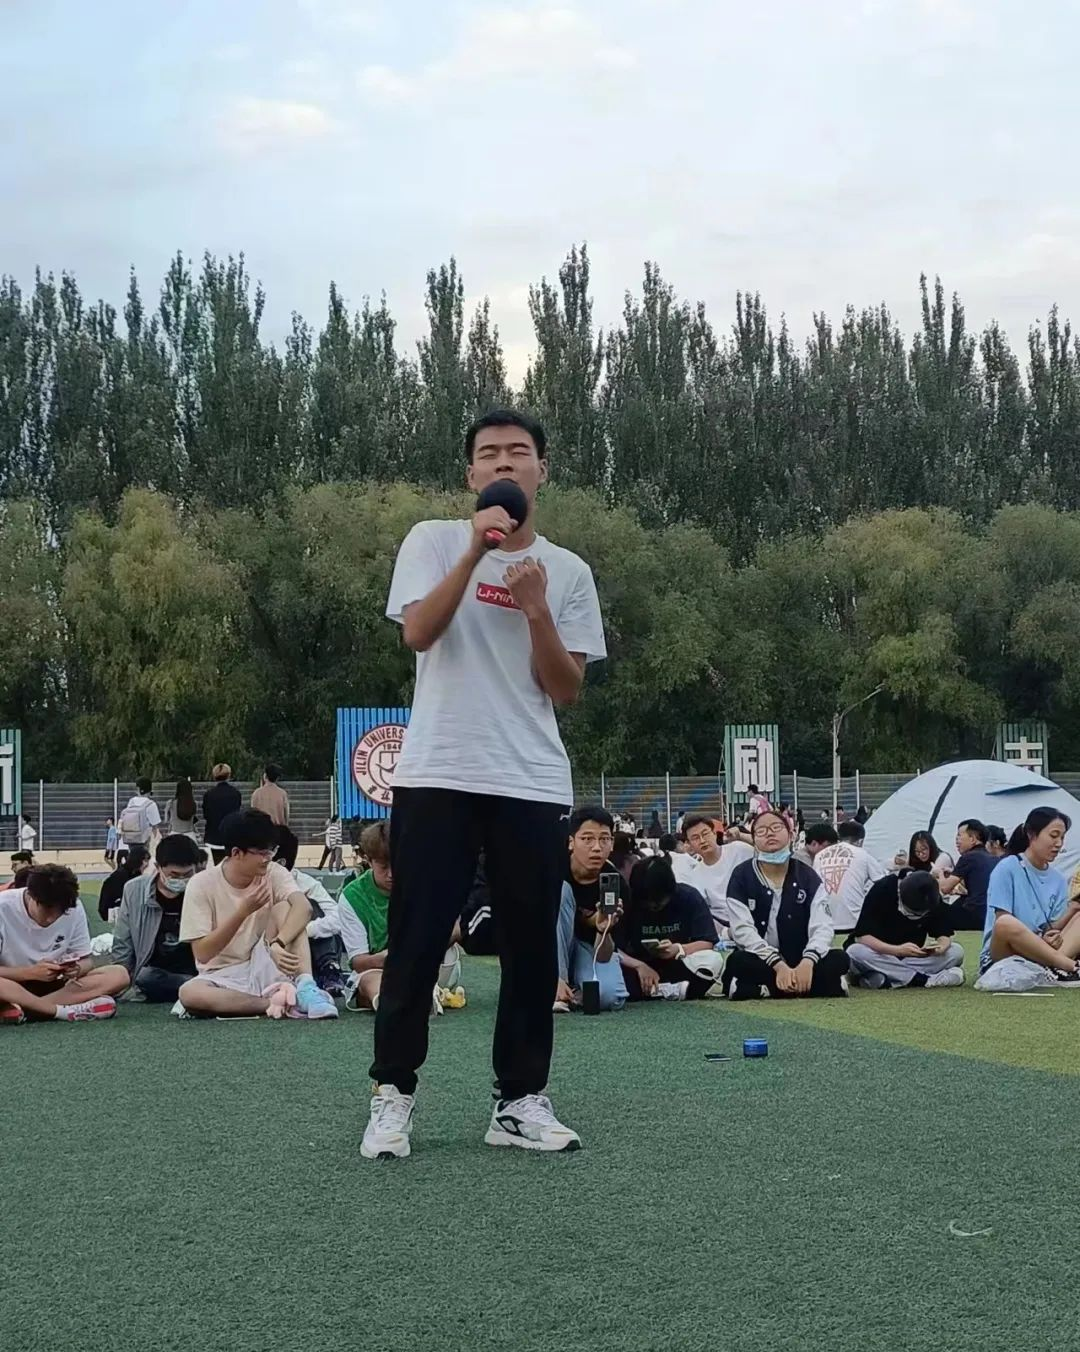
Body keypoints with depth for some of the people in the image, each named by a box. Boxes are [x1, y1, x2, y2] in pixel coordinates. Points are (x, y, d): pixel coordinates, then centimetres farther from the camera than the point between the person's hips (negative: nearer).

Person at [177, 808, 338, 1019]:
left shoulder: (273, 873, -4)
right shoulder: (202, 885, -11)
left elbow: (303, 907, -25)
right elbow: (202, 954, -16)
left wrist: (277, 944, -42)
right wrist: (244, 911, -25)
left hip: (263, 970, 2)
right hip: (223, 978, -2)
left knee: (283, 908, -19)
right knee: (188, 993, -36)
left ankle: (305, 987, -31)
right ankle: (273, 1003, -29)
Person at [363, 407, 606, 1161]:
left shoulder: (568, 571, 10)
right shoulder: (434, 541, 4)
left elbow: (566, 691, 5)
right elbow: (418, 633, -13)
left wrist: (536, 610, -10)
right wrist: (477, 547, -20)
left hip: (534, 785, 3)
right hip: (438, 776, -3)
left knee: (532, 947, 4)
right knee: (418, 940, -1)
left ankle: (521, 1101, 13)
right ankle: (394, 1095, 9)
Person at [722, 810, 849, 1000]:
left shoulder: (807, 876, 1)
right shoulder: (742, 877, -3)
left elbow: (822, 926, -9)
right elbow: (743, 930, -13)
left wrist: (808, 961, -31)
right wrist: (779, 965, -27)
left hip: (799, 961, 2)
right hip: (762, 962, -2)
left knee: (838, 959, -25)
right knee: (738, 963, -35)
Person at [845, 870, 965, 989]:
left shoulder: (934, 900, -13)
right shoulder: (882, 889, -23)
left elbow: (943, 934, -6)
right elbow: (862, 936, -25)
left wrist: (941, 947, -30)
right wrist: (897, 950, -39)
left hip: (914, 957, 3)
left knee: (956, 952, -18)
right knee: (855, 952, -36)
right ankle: (926, 979, -30)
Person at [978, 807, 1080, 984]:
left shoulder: (1057, 879, 12)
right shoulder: (1007, 868, -4)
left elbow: (1053, 928, 5)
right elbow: (1003, 923, -10)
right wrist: (1039, 938, -22)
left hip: (1038, 954, 6)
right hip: (1003, 955, -6)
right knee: (1007, 924, -38)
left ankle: (1055, 966, -34)